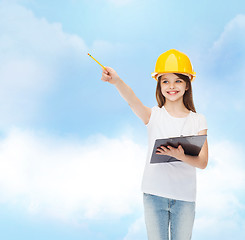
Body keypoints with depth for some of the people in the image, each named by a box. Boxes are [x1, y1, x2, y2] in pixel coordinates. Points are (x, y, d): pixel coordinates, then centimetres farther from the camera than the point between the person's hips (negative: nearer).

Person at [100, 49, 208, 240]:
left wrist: (180, 156, -27)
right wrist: (117, 81, -43)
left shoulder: (198, 121, 2)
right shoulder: (154, 115, 0)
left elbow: (203, 162, -6)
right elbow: (133, 101, -23)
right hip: (154, 194, 0)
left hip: (185, 197, 1)